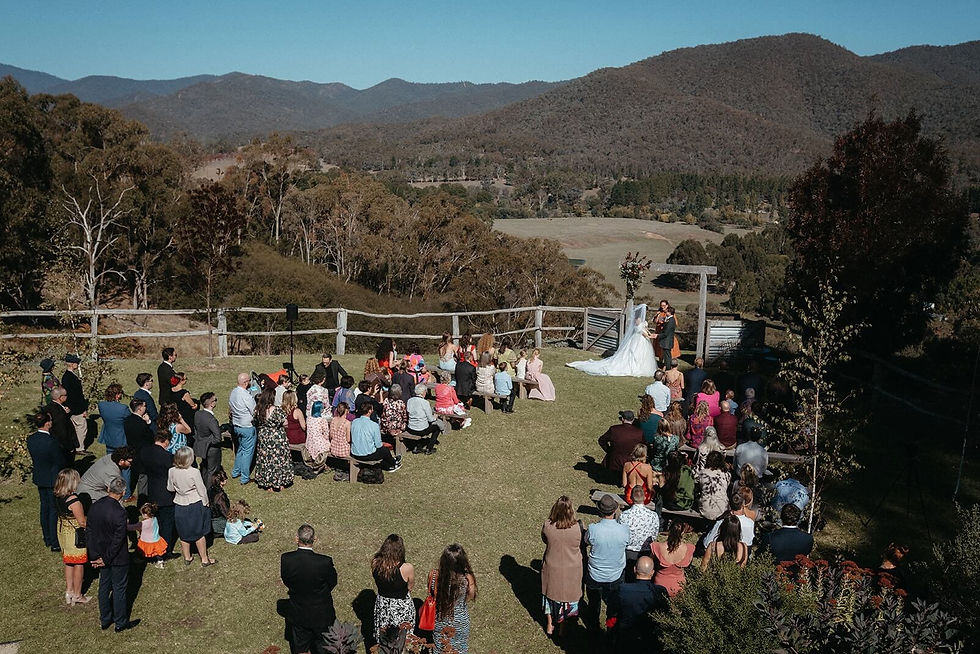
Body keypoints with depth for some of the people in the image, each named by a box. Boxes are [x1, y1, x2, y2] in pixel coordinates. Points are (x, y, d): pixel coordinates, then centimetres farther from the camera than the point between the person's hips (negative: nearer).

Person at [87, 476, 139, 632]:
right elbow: (118, 539, -24)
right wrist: (106, 559, -11)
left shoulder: (94, 507, -6)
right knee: (119, 588, 9)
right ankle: (120, 622, 23)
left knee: (104, 586, 20)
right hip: (118, 558, -6)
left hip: (101, 555, 6)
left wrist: (95, 556, 1)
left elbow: (89, 532, 0)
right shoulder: (119, 512, -27)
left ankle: (105, 620, 35)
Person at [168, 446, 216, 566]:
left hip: (179, 505, 4)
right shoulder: (194, 472, -24)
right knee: (199, 533, 11)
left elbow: (170, 488, 4)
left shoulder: (172, 471, -11)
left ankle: (187, 557, 34)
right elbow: (202, 490, -14)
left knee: (183, 533, 20)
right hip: (195, 505, -4)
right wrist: (206, 502, 2)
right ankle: (204, 559, 22)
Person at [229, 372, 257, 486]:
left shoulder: (233, 392, 0)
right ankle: (245, 478, 7)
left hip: (236, 425, 8)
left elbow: (230, 408, 13)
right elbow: (255, 412, -18)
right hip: (248, 427, -8)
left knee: (240, 449, 24)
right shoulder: (246, 396, -25)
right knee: (248, 451, 2)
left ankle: (235, 472, 33)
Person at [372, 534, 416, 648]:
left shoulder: (375, 563, -20)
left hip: (382, 605, 3)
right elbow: (410, 587, -12)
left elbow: (378, 583, -2)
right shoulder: (407, 568, -30)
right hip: (401, 608, -3)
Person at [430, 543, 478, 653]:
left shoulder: (433, 576, -27)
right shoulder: (468, 580, -31)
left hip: (440, 621, 1)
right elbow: (470, 598, -11)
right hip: (460, 623, -1)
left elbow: (431, 593, -6)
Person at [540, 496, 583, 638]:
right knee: (567, 595, 23)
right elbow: (582, 544, -8)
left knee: (550, 594, 25)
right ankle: (562, 627, 40)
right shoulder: (577, 527, -27)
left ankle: (549, 625, 41)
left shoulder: (547, 526, -24)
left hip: (551, 568, 1)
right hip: (571, 570, -1)